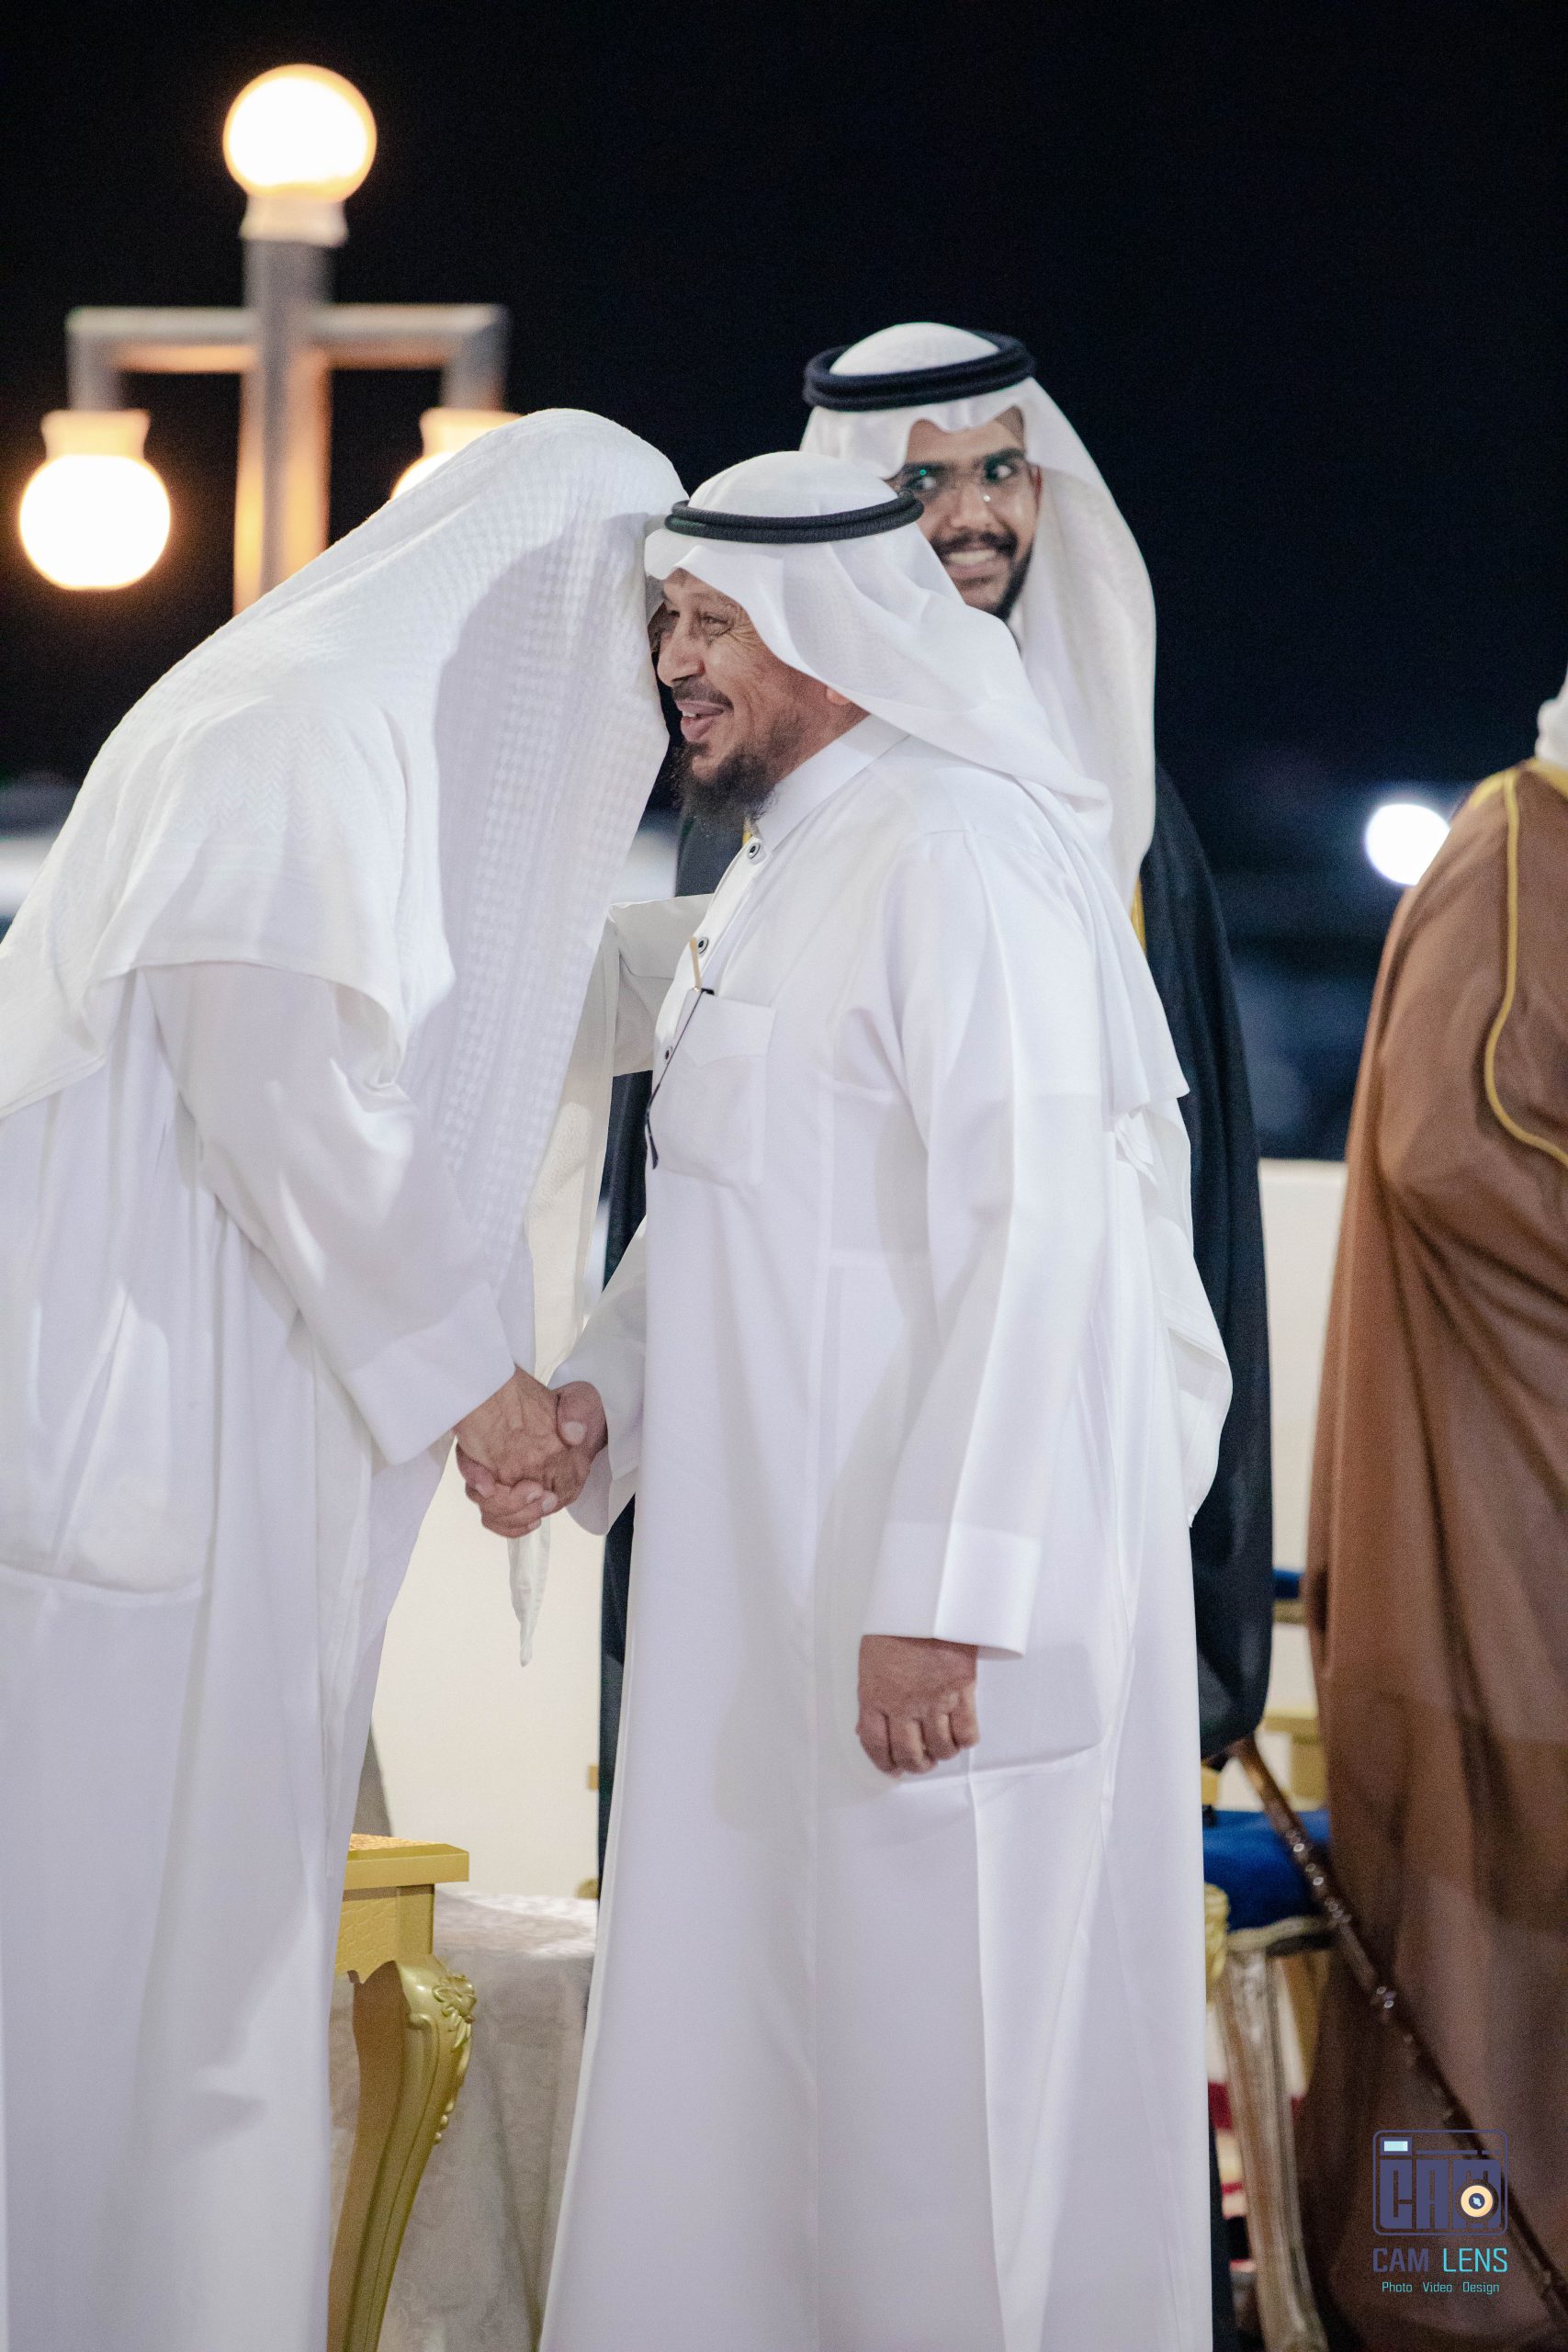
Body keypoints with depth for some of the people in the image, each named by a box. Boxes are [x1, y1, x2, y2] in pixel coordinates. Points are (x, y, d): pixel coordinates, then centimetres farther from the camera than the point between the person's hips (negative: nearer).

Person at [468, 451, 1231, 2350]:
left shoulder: (961, 857, -15)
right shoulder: (777, 873, 16)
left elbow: (1039, 1235, -24)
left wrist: (944, 1590, -28)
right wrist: (594, 1395, 5)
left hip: (940, 1604, -10)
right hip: (771, 1585, 10)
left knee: (941, 2065, -2)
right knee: (748, 2035, 13)